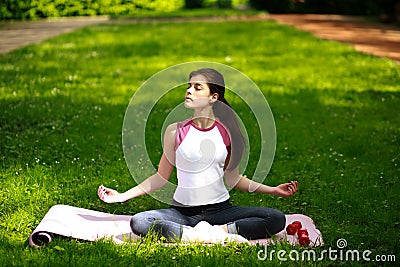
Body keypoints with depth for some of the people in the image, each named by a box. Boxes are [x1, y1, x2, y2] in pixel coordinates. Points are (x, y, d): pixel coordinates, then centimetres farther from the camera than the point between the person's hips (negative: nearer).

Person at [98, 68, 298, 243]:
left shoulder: (228, 132, 0)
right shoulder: (176, 131, -3)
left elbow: (233, 179, 11)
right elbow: (161, 177, 7)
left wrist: (273, 190, 5)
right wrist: (122, 196, 1)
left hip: (220, 209, 1)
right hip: (182, 212, 0)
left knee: (277, 219, -20)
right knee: (139, 222, -30)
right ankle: (205, 236, -27)